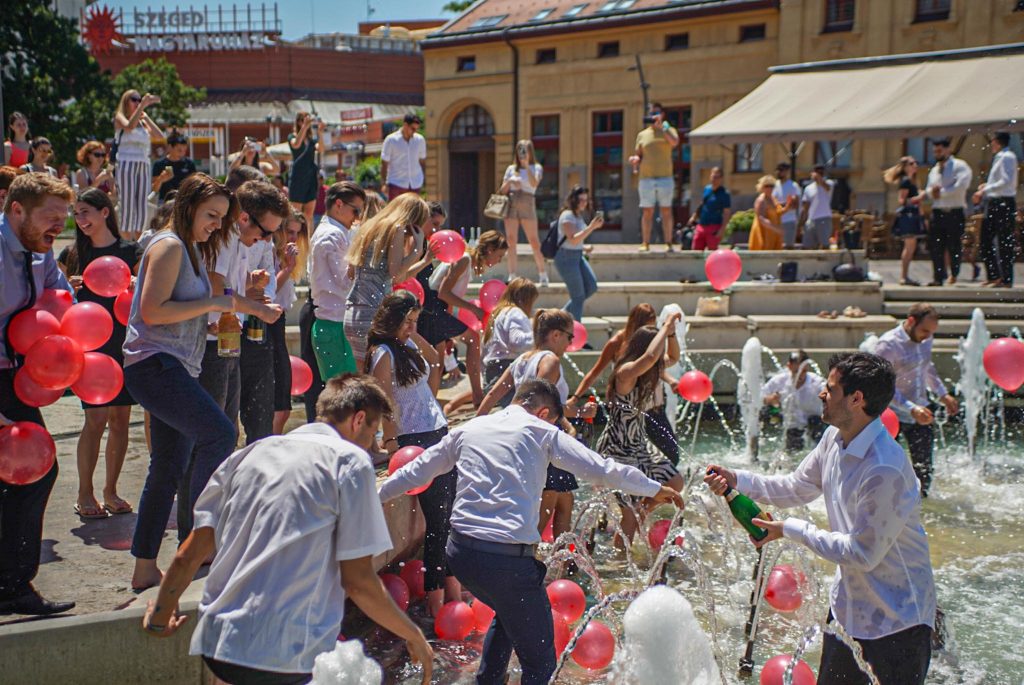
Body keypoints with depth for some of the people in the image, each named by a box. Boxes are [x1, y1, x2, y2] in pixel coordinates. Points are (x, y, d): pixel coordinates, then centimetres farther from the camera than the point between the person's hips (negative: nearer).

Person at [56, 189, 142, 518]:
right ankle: (85, 494, 4)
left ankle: (110, 491, 16)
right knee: (97, 419, -7)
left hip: (125, 343, 1)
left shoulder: (130, 251, 4)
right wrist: (68, 287, -7)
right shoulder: (73, 253, 7)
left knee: (120, 419, 4)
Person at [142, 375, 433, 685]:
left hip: (215, 641, 7)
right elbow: (357, 581, -6)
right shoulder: (350, 460, -1)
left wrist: (160, 613, 29)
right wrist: (413, 636, 6)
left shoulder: (251, 453, 15)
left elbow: (188, 556, 14)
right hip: (282, 655, -7)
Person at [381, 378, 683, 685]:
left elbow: (415, 472, 23)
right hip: (508, 558, -6)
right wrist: (655, 489, 15)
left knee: (509, 614, 35)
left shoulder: (468, 429, 15)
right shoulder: (542, 432, 4)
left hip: (460, 552, 6)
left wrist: (375, 497, 38)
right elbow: (603, 469, 3)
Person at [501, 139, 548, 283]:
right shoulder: (511, 168, 14)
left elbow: (534, 183, -14)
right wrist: (510, 182, -9)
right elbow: (502, 190, 11)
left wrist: (526, 166, -19)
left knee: (534, 241, -2)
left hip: (527, 205, -3)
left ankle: (543, 275, 8)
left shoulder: (536, 168, 6)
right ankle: (512, 276, 1)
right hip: (511, 205, 3)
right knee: (511, 241, -2)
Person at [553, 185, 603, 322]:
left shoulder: (578, 215, 11)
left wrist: (594, 226, 12)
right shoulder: (567, 216, -18)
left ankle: (565, 312, 19)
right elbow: (573, 239, -28)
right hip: (566, 258, -10)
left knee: (591, 286, 8)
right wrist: (591, 227, -32)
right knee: (578, 295, -4)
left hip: (578, 256, 10)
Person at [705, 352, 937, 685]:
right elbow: (797, 488, 13)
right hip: (848, 604, 9)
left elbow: (863, 553, -25)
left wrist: (790, 529, -18)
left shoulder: (885, 470, -31)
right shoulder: (835, 439, -2)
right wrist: (737, 480, -1)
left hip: (897, 617, -9)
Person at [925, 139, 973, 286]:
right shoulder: (934, 170, 20)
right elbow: (929, 190, 17)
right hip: (937, 212, 5)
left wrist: (942, 192, -10)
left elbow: (961, 185, -15)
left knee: (954, 246, -1)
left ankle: (954, 274, 15)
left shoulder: (960, 166, -1)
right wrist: (932, 191, -7)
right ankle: (938, 277, 0)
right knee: (935, 246, -2)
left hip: (955, 213, -5)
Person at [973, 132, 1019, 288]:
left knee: (1005, 243, -5)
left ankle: (1006, 280, -1)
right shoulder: (999, 158, 16)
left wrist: (986, 190, -18)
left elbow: (1007, 182, -22)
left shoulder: (1007, 157, -12)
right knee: (986, 240, 10)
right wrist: (986, 188, 11)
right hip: (993, 204, 10)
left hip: (1003, 204, -10)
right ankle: (993, 276, 17)